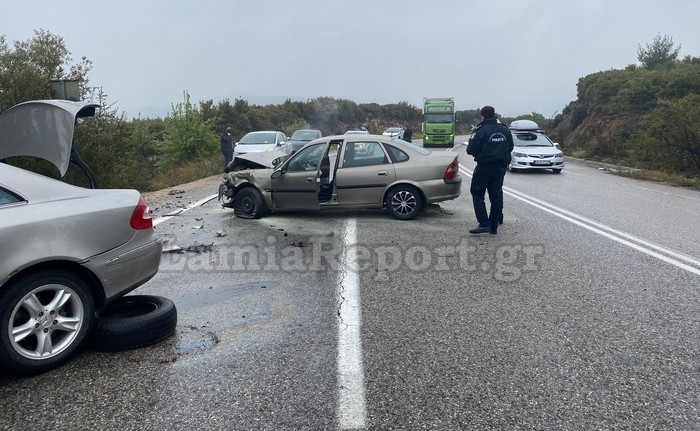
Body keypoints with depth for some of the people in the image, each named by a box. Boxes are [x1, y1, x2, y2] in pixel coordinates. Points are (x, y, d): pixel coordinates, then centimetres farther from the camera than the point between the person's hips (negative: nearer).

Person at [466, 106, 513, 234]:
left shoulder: (480, 131, -14)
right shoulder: (505, 130, 4)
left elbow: (471, 150, -12)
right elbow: (510, 147, 13)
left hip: (484, 167, -6)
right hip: (500, 168, 6)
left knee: (477, 193, 4)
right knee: (496, 195, 11)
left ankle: (484, 223, -8)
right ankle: (494, 226, 14)